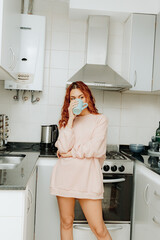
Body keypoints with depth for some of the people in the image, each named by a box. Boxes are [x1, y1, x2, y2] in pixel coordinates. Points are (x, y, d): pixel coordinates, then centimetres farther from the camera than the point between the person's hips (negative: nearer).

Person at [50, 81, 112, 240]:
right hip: (65, 175, 3)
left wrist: (69, 153, -2)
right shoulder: (66, 120, 12)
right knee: (66, 222, 14)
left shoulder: (100, 119, 5)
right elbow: (64, 147, -5)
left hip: (87, 176, -2)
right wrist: (71, 118, -6)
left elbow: (94, 148, -8)